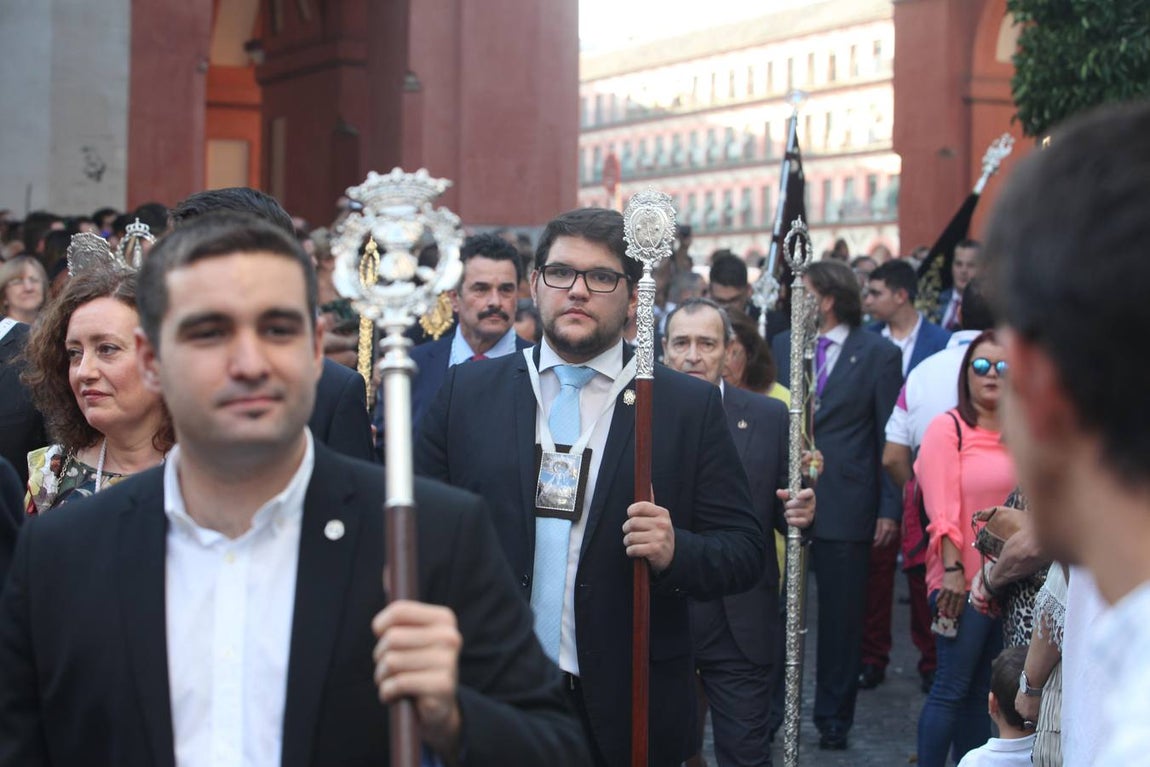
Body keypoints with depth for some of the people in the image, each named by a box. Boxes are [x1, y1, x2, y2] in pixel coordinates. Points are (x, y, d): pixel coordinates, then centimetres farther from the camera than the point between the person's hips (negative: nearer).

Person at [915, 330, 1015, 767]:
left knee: (981, 690, 12)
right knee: (952, 687, -3)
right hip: (962, 580, -5)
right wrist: (952, 570, -18)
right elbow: (942, 506, -12)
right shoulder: (948, 428, -5)